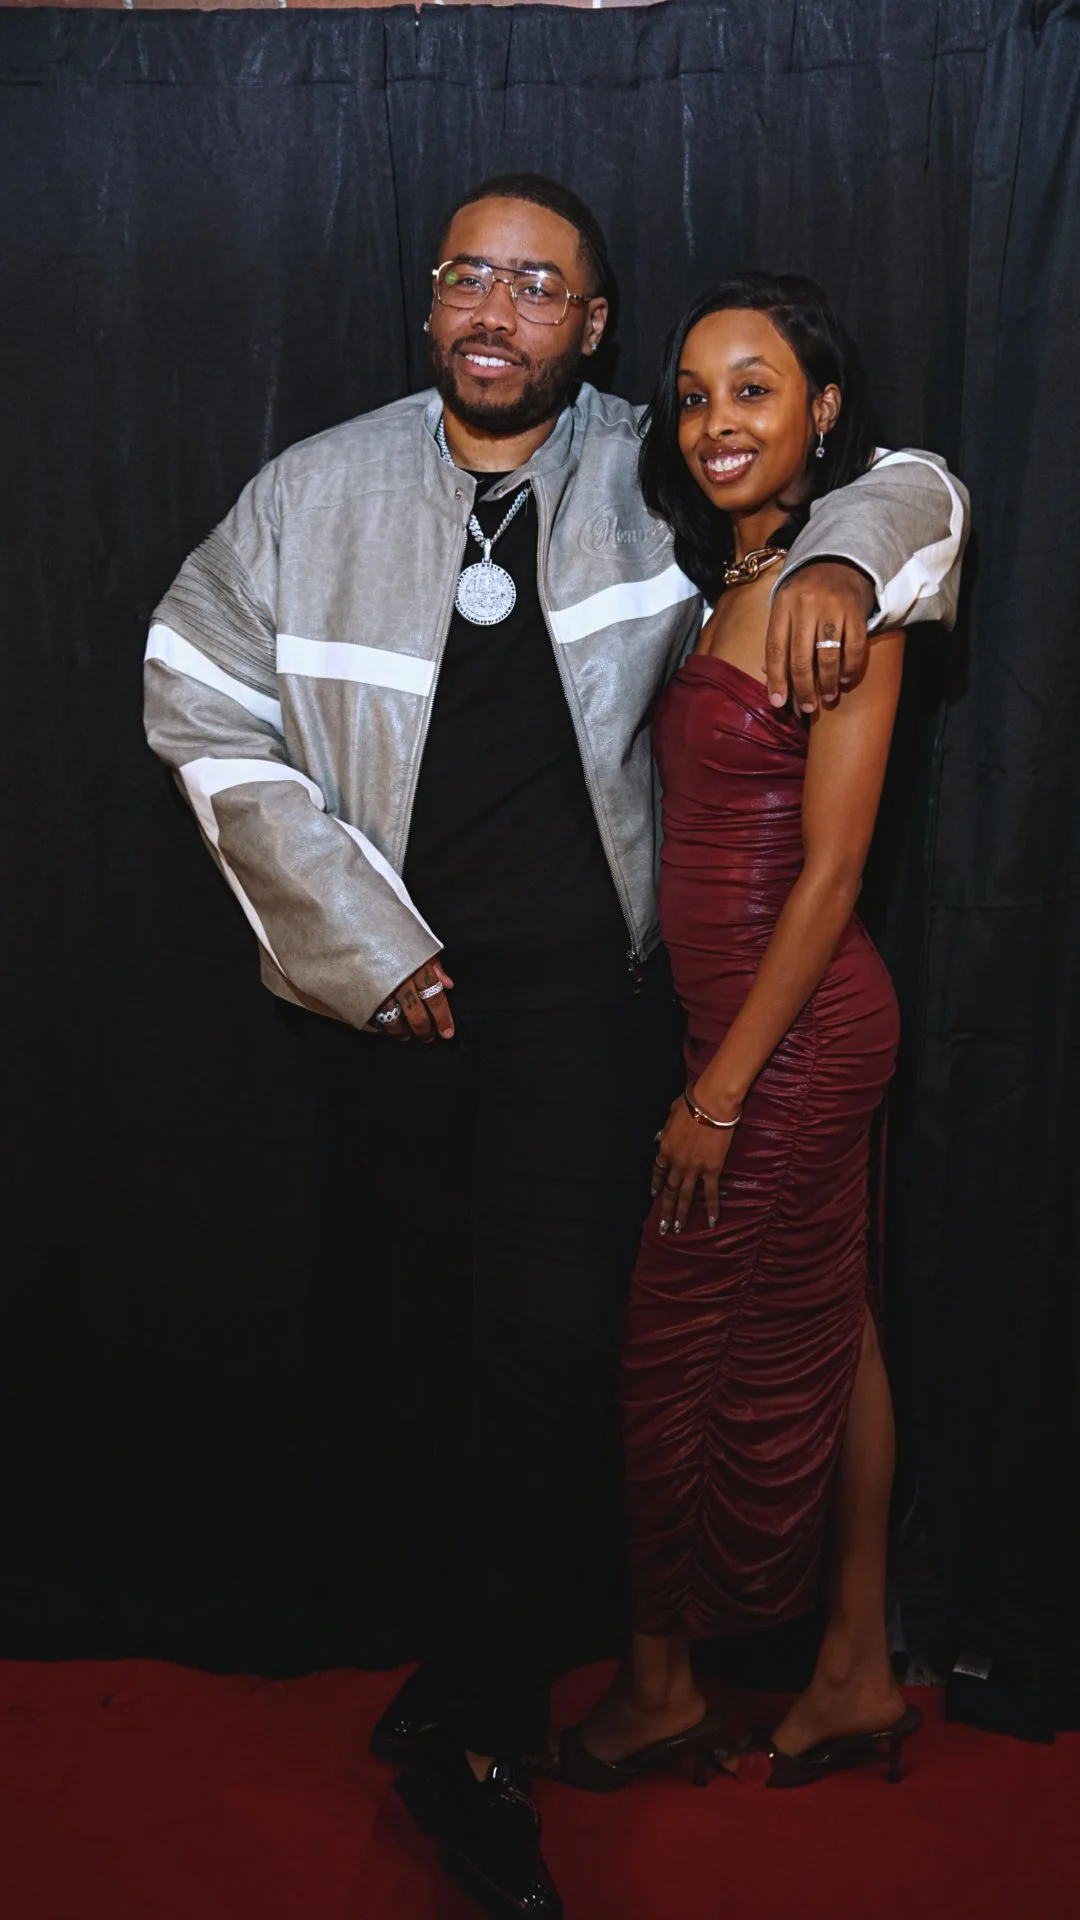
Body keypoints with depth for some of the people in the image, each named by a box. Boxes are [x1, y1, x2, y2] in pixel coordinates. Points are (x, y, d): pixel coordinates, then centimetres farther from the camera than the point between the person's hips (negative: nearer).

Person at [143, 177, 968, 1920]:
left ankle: (472, 1729, 7)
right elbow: (208, 711, 1)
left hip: (582, 986, -1)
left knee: (558, 1338, -9)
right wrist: (364, 941, -5)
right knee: (406, 1331, 12)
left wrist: (842, 555, -19)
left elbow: (910, 481, 7)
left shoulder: (653, 475, -2)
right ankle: (455, 1610, 37)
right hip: (387, 978, 2)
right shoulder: (316, 494, 0)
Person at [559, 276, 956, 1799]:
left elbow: (830, 872, -19)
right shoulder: (730, 580, 11)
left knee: (684, 1358, 5)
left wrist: (721, 1090, -17)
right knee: (825, 1337, 15)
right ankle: (859, 1672, 29)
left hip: (792, 1030, -8)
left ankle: (659, 1685, 25)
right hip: (765, 1025, 8)